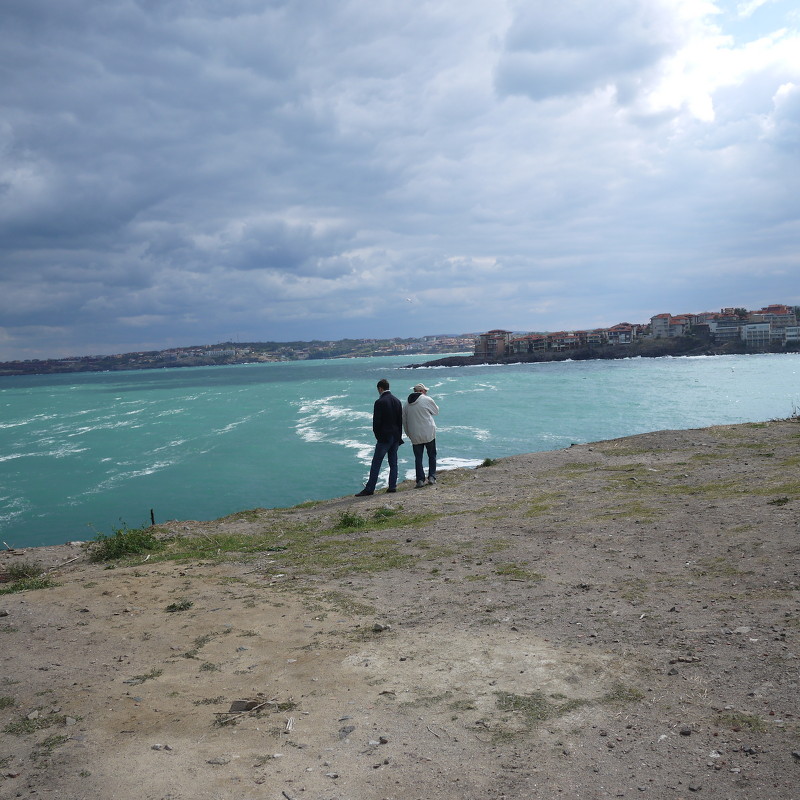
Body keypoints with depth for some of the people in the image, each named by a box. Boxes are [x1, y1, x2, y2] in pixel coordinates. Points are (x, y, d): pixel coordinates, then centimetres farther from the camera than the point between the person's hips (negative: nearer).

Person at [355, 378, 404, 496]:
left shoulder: (379, 402, -13)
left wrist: (377, 435, 2)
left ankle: (369, 488, -1)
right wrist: (399, 436, 15)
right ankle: (392, 486, 11)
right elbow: (400, 421, 11)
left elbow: (376, 421, -13)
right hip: (396, 437, 6)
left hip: (384, 437, -6)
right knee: (393, 463, 11)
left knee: (376, 463, -3)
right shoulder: (397, 401, 8)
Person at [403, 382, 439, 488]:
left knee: (418, 457, 7)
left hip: (415, 436, 3)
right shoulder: (427, 400, -7)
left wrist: (409, 434, 18)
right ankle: (431, 477, 10)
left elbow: (404, 422, 10)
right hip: (429, 433, -3)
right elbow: (436, 411, 7)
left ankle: (420, 479, 1)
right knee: (432, 455, 13)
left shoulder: (406, 405, 7)